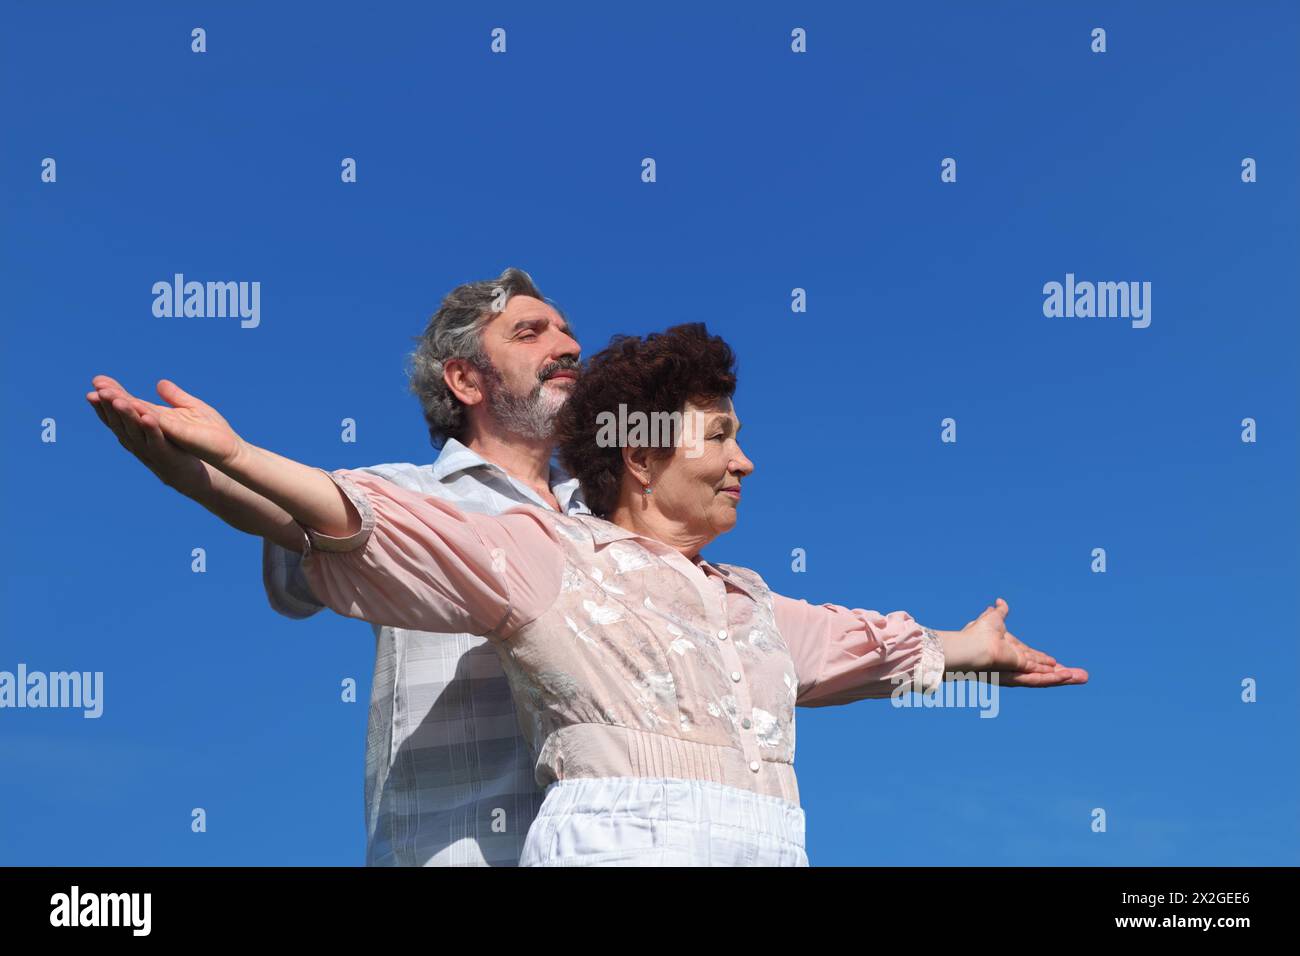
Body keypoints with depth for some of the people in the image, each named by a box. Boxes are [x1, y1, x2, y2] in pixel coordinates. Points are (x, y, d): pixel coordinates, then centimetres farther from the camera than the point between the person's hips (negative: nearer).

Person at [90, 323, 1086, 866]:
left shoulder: (747, 601, 29)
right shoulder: (546, 553, 9)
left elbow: (852, 641, 45)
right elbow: (377, 523, 1)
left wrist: (968, 647, 60)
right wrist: (234, 455, -9)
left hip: (769, 842, 7)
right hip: (624, 835, -6)